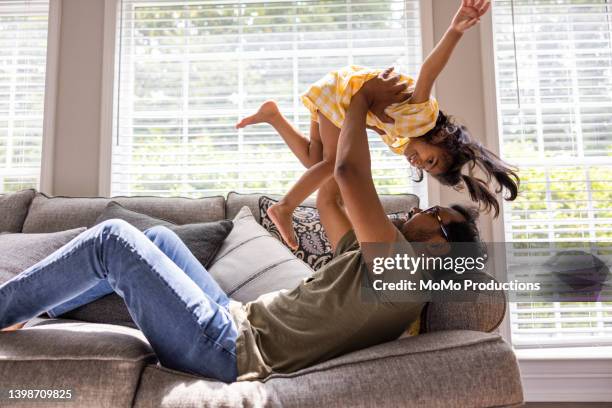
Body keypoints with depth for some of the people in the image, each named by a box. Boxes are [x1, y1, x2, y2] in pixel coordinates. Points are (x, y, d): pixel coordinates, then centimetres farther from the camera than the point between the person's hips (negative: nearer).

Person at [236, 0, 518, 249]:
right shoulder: (424, 116, -24)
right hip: (341, 89, -9)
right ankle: (284, 208, -4)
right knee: (333, 162, -12)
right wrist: (456, 30, -49)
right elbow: (429, 72, -38)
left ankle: (273, 115, 11)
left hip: (347, 100, 9)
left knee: (314, 160, 4)